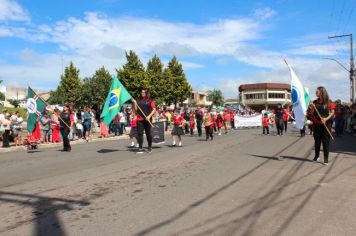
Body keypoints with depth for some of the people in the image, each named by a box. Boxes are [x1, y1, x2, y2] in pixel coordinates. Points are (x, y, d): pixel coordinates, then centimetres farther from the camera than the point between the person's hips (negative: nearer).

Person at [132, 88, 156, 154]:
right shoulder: (139, 101, 11)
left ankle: (150, 147, 25)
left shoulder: (150, 101, 2)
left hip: (147, 120, -2)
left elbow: (154, 110, -3)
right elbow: (136, 109, 9)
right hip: (139, 119, 2)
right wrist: (134, 103, -5)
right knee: (139, 133, -4)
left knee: (148, 133, 7)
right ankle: (140, 148, -1)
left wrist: (149, 116, -14)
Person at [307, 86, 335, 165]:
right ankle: (316, 156, 25)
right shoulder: (315, 102, 7)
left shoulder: (329, 102, -2)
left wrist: (326, 118, -18)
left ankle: (326, 158, 6)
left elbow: (332, 113, -2)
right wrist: (311, 108, -11)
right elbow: (311, 114, 9)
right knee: (317, 141, 10)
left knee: (326, 141, -1)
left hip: (326, 124, -3)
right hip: (316, 124, 3)